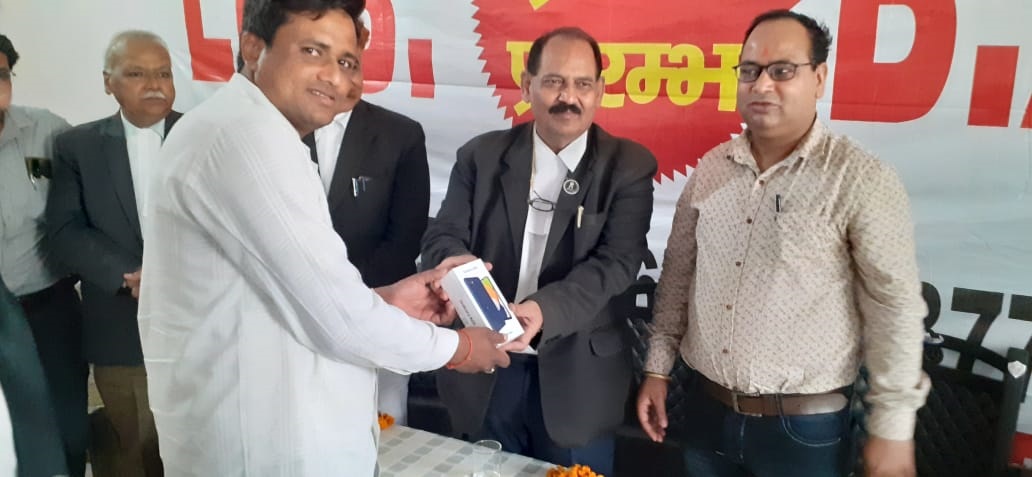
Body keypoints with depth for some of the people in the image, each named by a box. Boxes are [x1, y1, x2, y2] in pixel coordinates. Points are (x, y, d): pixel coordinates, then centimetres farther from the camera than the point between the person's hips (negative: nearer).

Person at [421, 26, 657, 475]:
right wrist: (455, 261, -27)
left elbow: (618, 261, -13)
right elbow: (442, 234, -1)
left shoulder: (628, 166, -4)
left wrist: (545, 308, -30)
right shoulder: (481, 155, 2)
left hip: (576, 375, -2)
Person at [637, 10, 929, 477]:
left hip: (804, 427, -4)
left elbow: (895, 308, -10)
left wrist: (892, 429, -9)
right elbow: (678, 274, 7)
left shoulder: (863, 181, -12)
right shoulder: (710, 168, 1)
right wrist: (657, 368, 7)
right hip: (709, 412, 4)